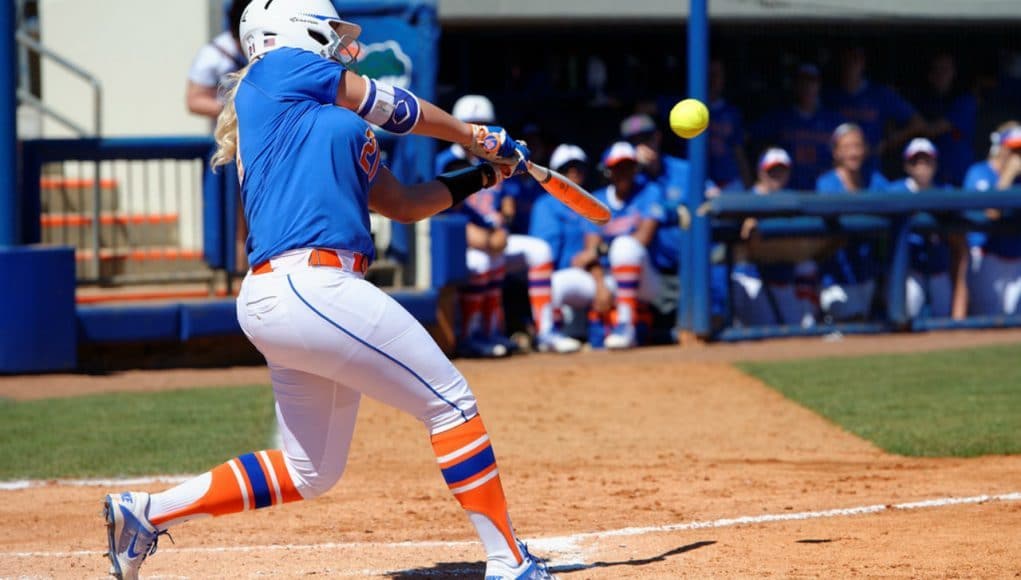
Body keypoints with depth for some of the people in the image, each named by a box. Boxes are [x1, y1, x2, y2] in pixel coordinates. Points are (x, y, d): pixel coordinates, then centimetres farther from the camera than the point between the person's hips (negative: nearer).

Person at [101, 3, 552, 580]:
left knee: (309, 471, 15)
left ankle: (146, 512, 16)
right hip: (308, 287, -10)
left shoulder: (341, 128, 27)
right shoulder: (277, 71, 5)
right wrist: (477, 136, 22)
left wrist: (481, 176, 25)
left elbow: (403, 203, 30)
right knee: (449, 399, -5)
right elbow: (395, 108, 10)